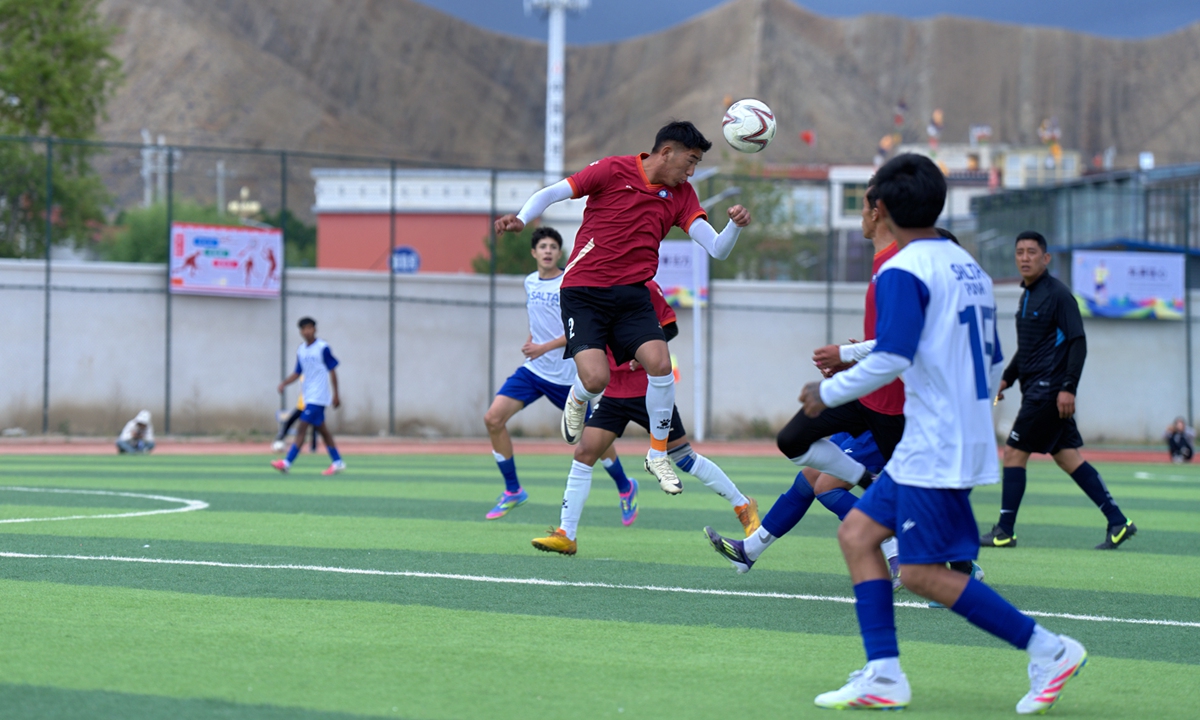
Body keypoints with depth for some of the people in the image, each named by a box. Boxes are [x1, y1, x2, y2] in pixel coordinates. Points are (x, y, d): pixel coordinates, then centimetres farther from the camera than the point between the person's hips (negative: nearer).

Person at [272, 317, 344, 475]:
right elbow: (298, 372, 14)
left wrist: (336, 395, -8)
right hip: (309, 396, 7)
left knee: (302, 427, -14)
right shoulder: (301, 350, 10)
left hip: (318, 396, -7)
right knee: (322, 429, 11)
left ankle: (287, 462, -17)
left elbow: (332, 372, -7)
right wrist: (284, 383, -4)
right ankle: (337, 462, 20)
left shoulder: (323, 348, -9)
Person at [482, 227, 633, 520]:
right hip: (533, 370, 5)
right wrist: (530, 341, 7)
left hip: (567, 375, -5)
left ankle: (624, 487, 29)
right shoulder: (530, 282, 8)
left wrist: (545, 347, -23)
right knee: (493, 418, -11)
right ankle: (513, 490, 2)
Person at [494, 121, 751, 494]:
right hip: (583, 291, -4)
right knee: (595, 378, -21)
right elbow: (551, 193, -2)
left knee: (659, 363, -19)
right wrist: (521, 218, -20)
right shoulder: (613, 170, -6)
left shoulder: (681, 194, 8)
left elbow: (716, 249, 3)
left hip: (632, 295, 4)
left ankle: (658, 455, 2)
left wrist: (736, 225, -18)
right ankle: (576, 401, 20)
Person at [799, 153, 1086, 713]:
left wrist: (828, 392, -9)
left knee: (922, 572, -6)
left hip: (936, 450, -9)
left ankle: (1048, 649, -4)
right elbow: (993, 362, 18)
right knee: (857, 534, 10)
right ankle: (883, 677, 4)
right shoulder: (969, 268, 14)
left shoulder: (903, 272, -13)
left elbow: (892, 358, -23)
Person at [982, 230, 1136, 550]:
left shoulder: (1058, 294, -11)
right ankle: (1118, 522, 6)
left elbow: (1078, 343, -15)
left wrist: (1068, 387, -21)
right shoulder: (1027, 296, 17)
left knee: (1014, 453, -7)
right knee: (1068, 458, 7)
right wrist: (1007, 378, 17)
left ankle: (1004, 532, -2)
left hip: (1049, 390, -9)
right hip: (1037, 390, 9)